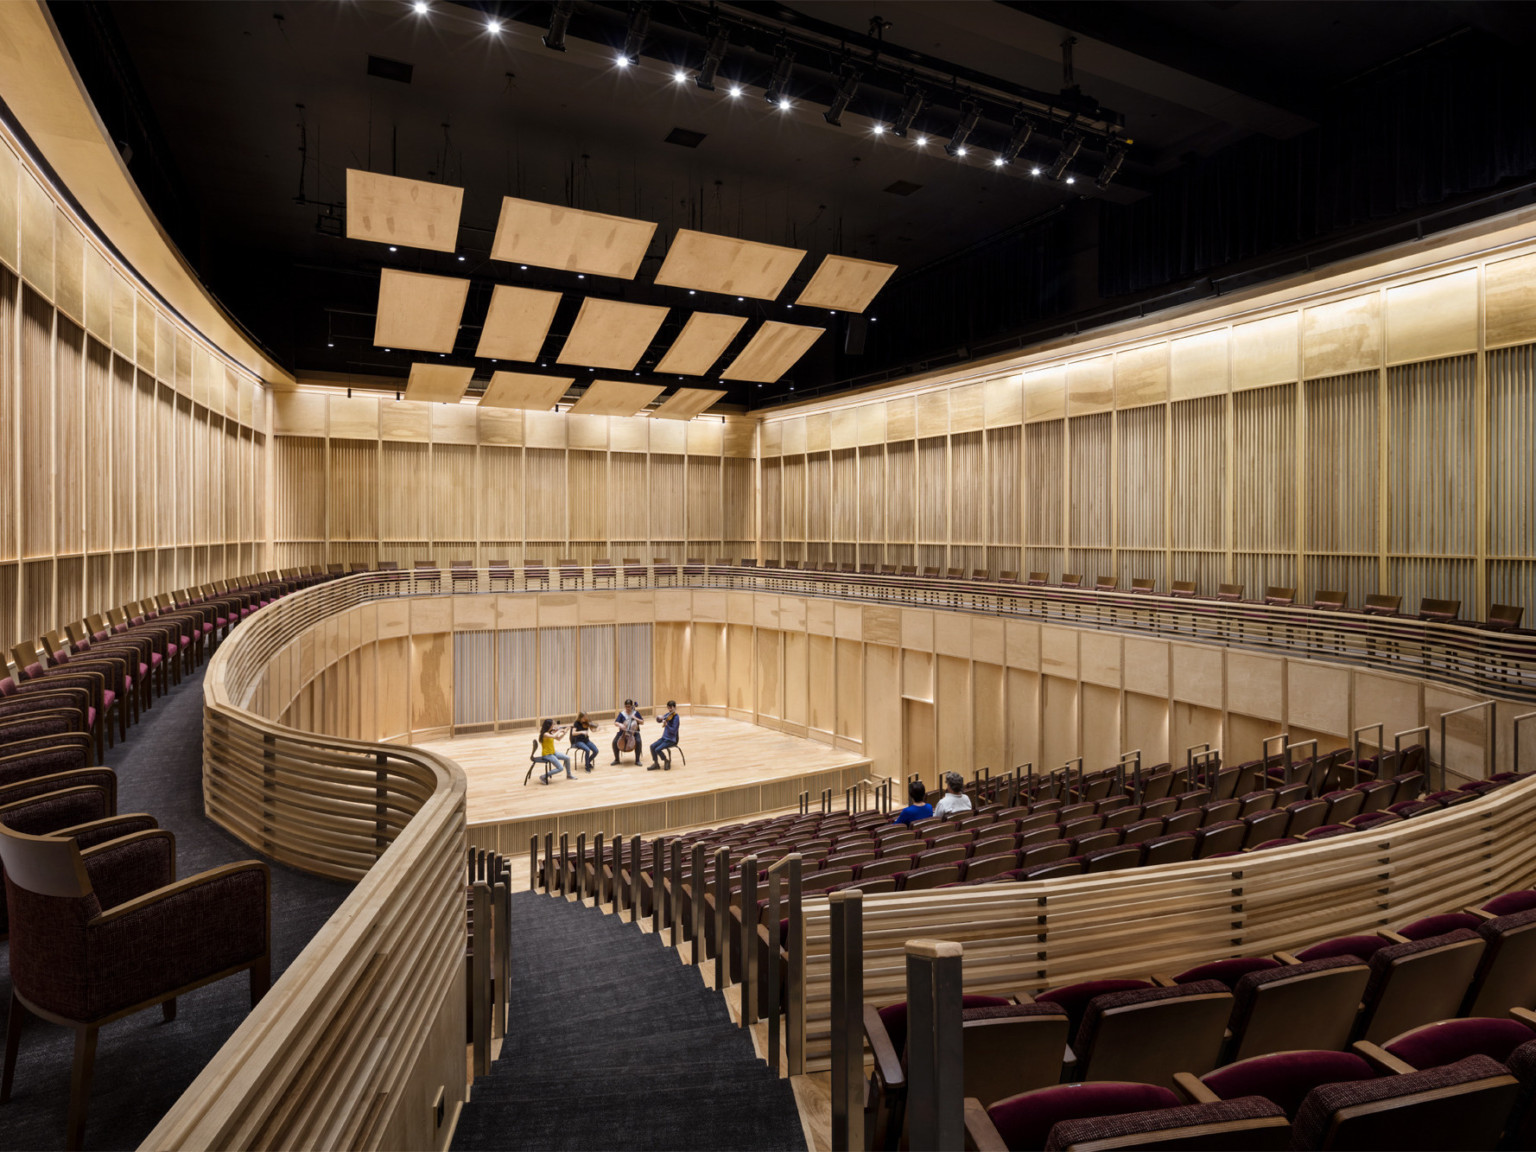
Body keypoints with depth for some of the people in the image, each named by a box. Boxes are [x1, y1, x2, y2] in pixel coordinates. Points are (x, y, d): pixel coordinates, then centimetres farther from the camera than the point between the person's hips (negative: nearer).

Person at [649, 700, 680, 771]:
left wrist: (666, 725, -39)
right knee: (652, 746, -10)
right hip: (664, 737, 7)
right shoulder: (668, 714, 7)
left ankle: (667, 761, 2)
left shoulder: (676, 717, -17)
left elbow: (673, 731, -23)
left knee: (657, 749, -22)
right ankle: (656, 764, 3)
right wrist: (661, 718, -15)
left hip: (671, 740, -7)